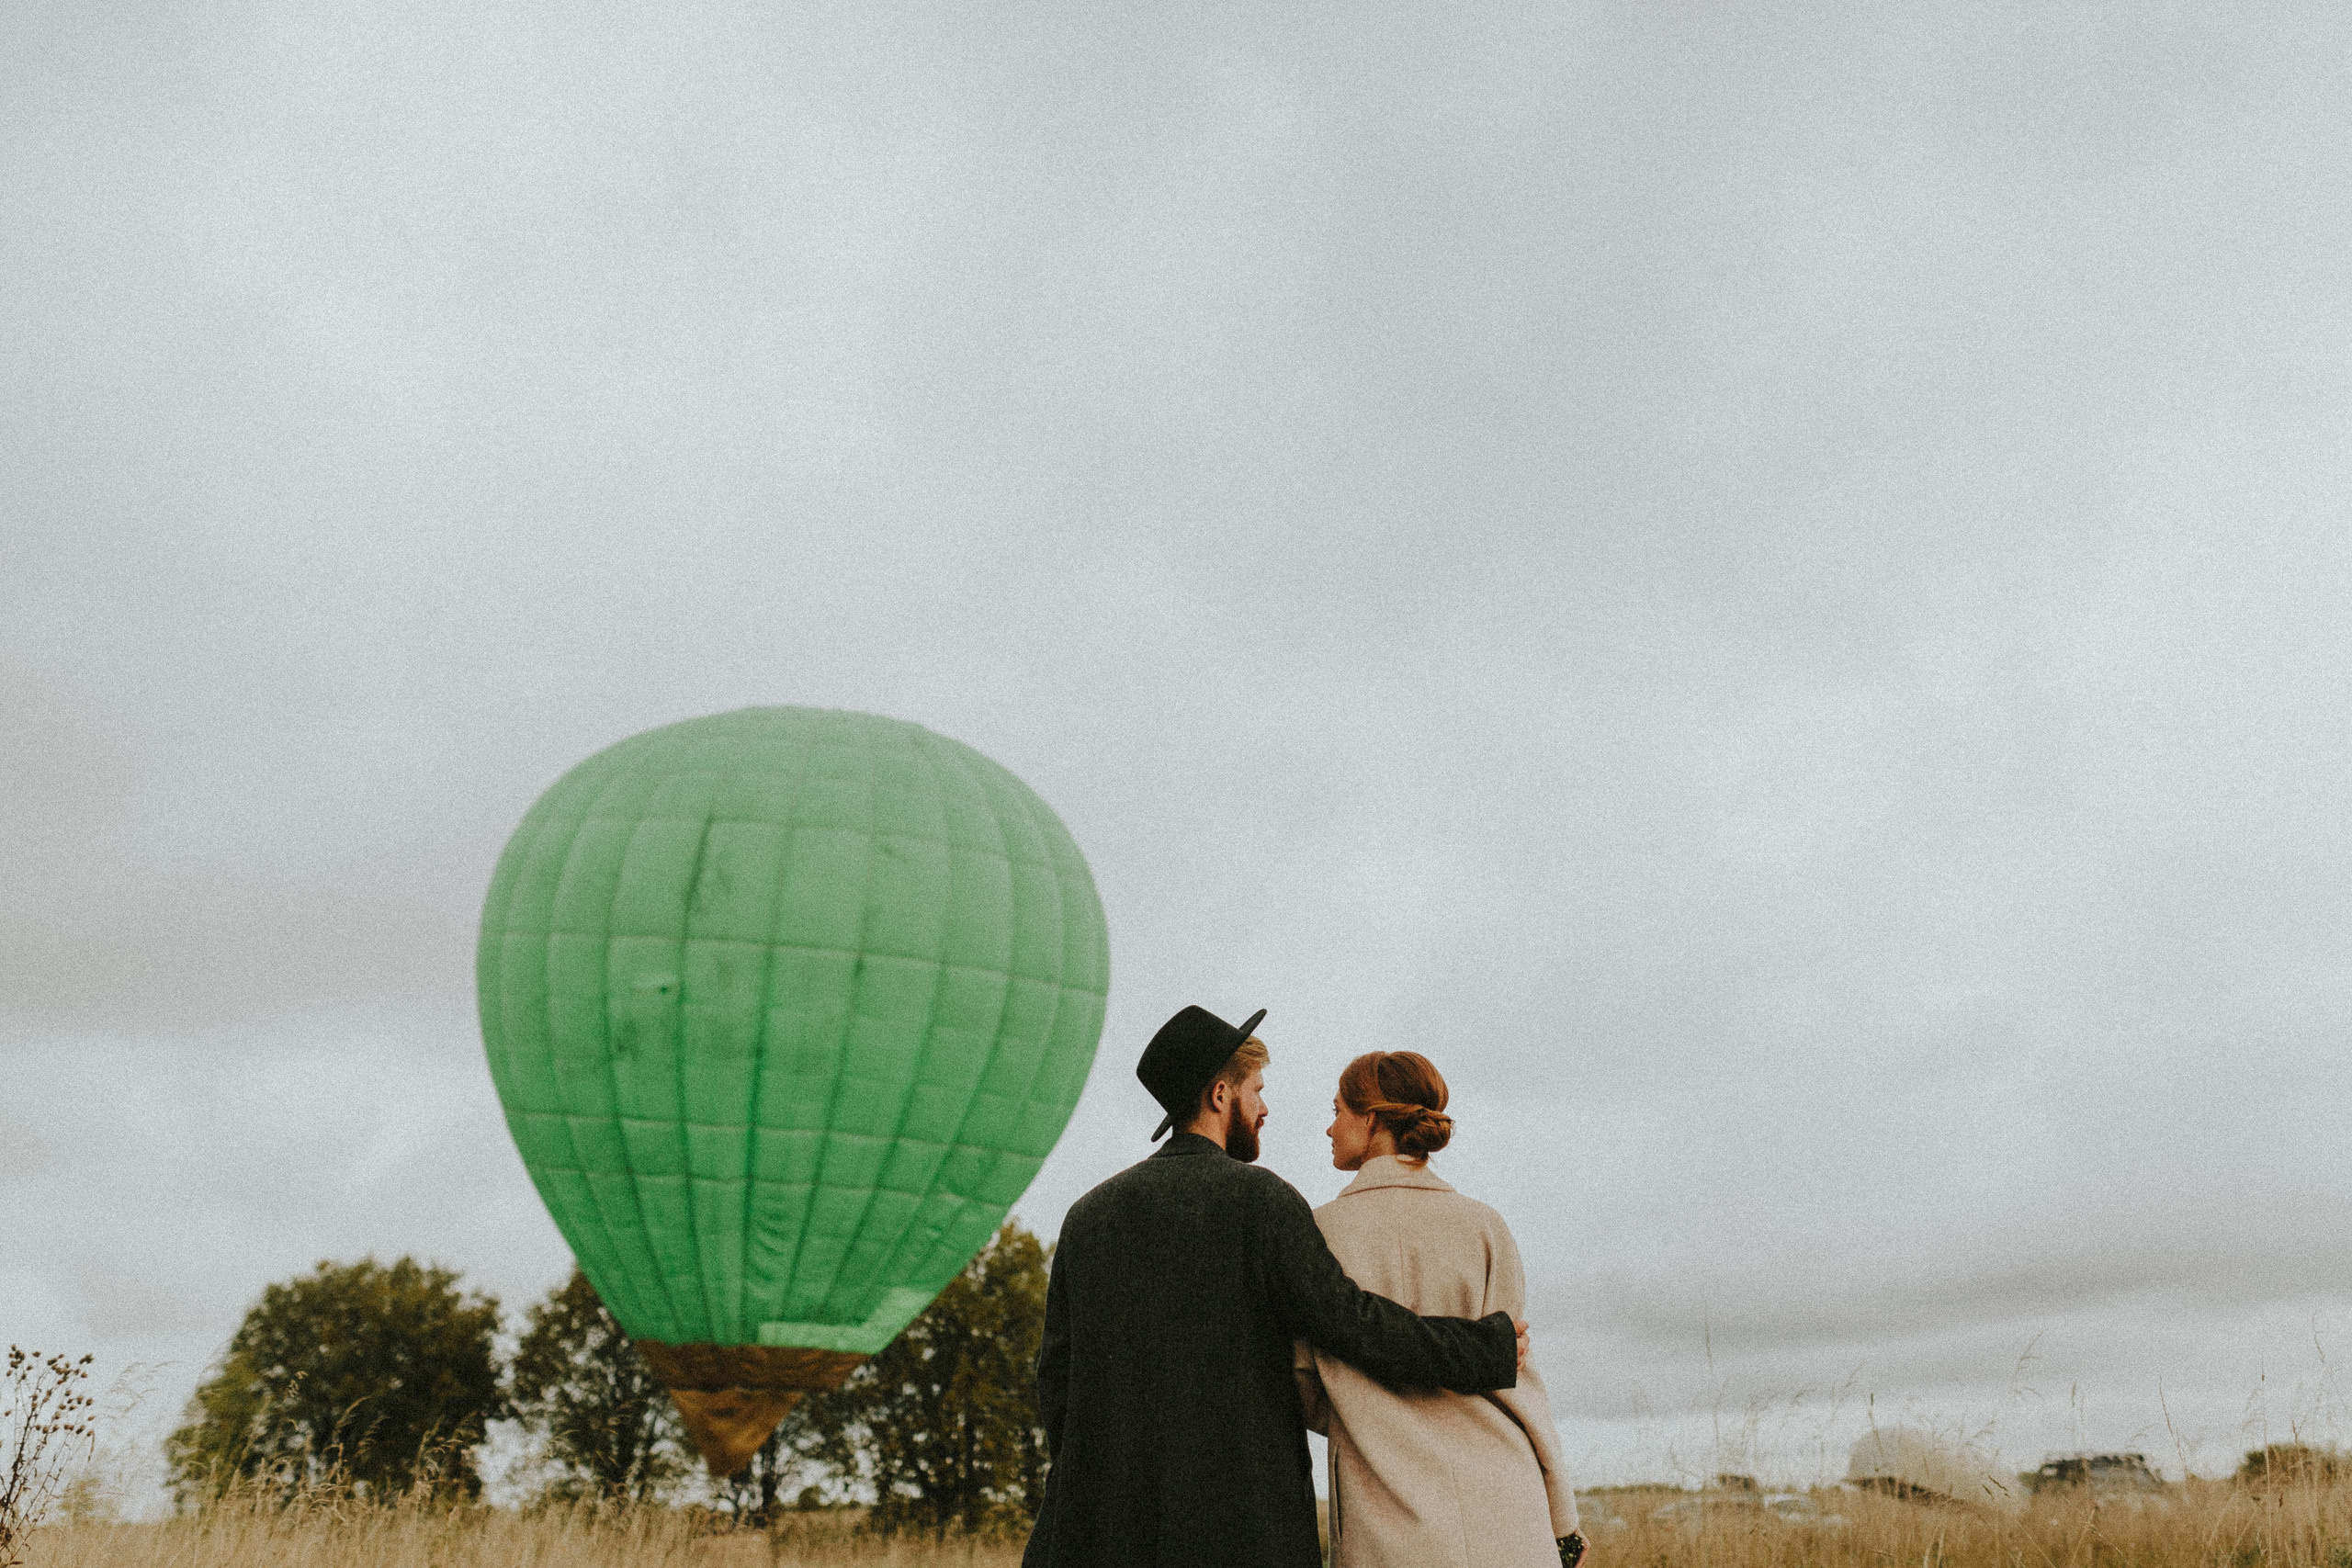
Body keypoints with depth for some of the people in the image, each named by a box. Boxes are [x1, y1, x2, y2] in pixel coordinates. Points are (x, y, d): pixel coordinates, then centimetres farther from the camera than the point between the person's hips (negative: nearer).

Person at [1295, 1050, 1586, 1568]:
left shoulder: (1316, 1231, -2)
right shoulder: (1484, 1227, 1)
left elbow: (1300, 1395, 3)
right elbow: (1512, 1378, 1)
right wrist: (1563, 1523, 10)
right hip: (1504, 1524, 1)